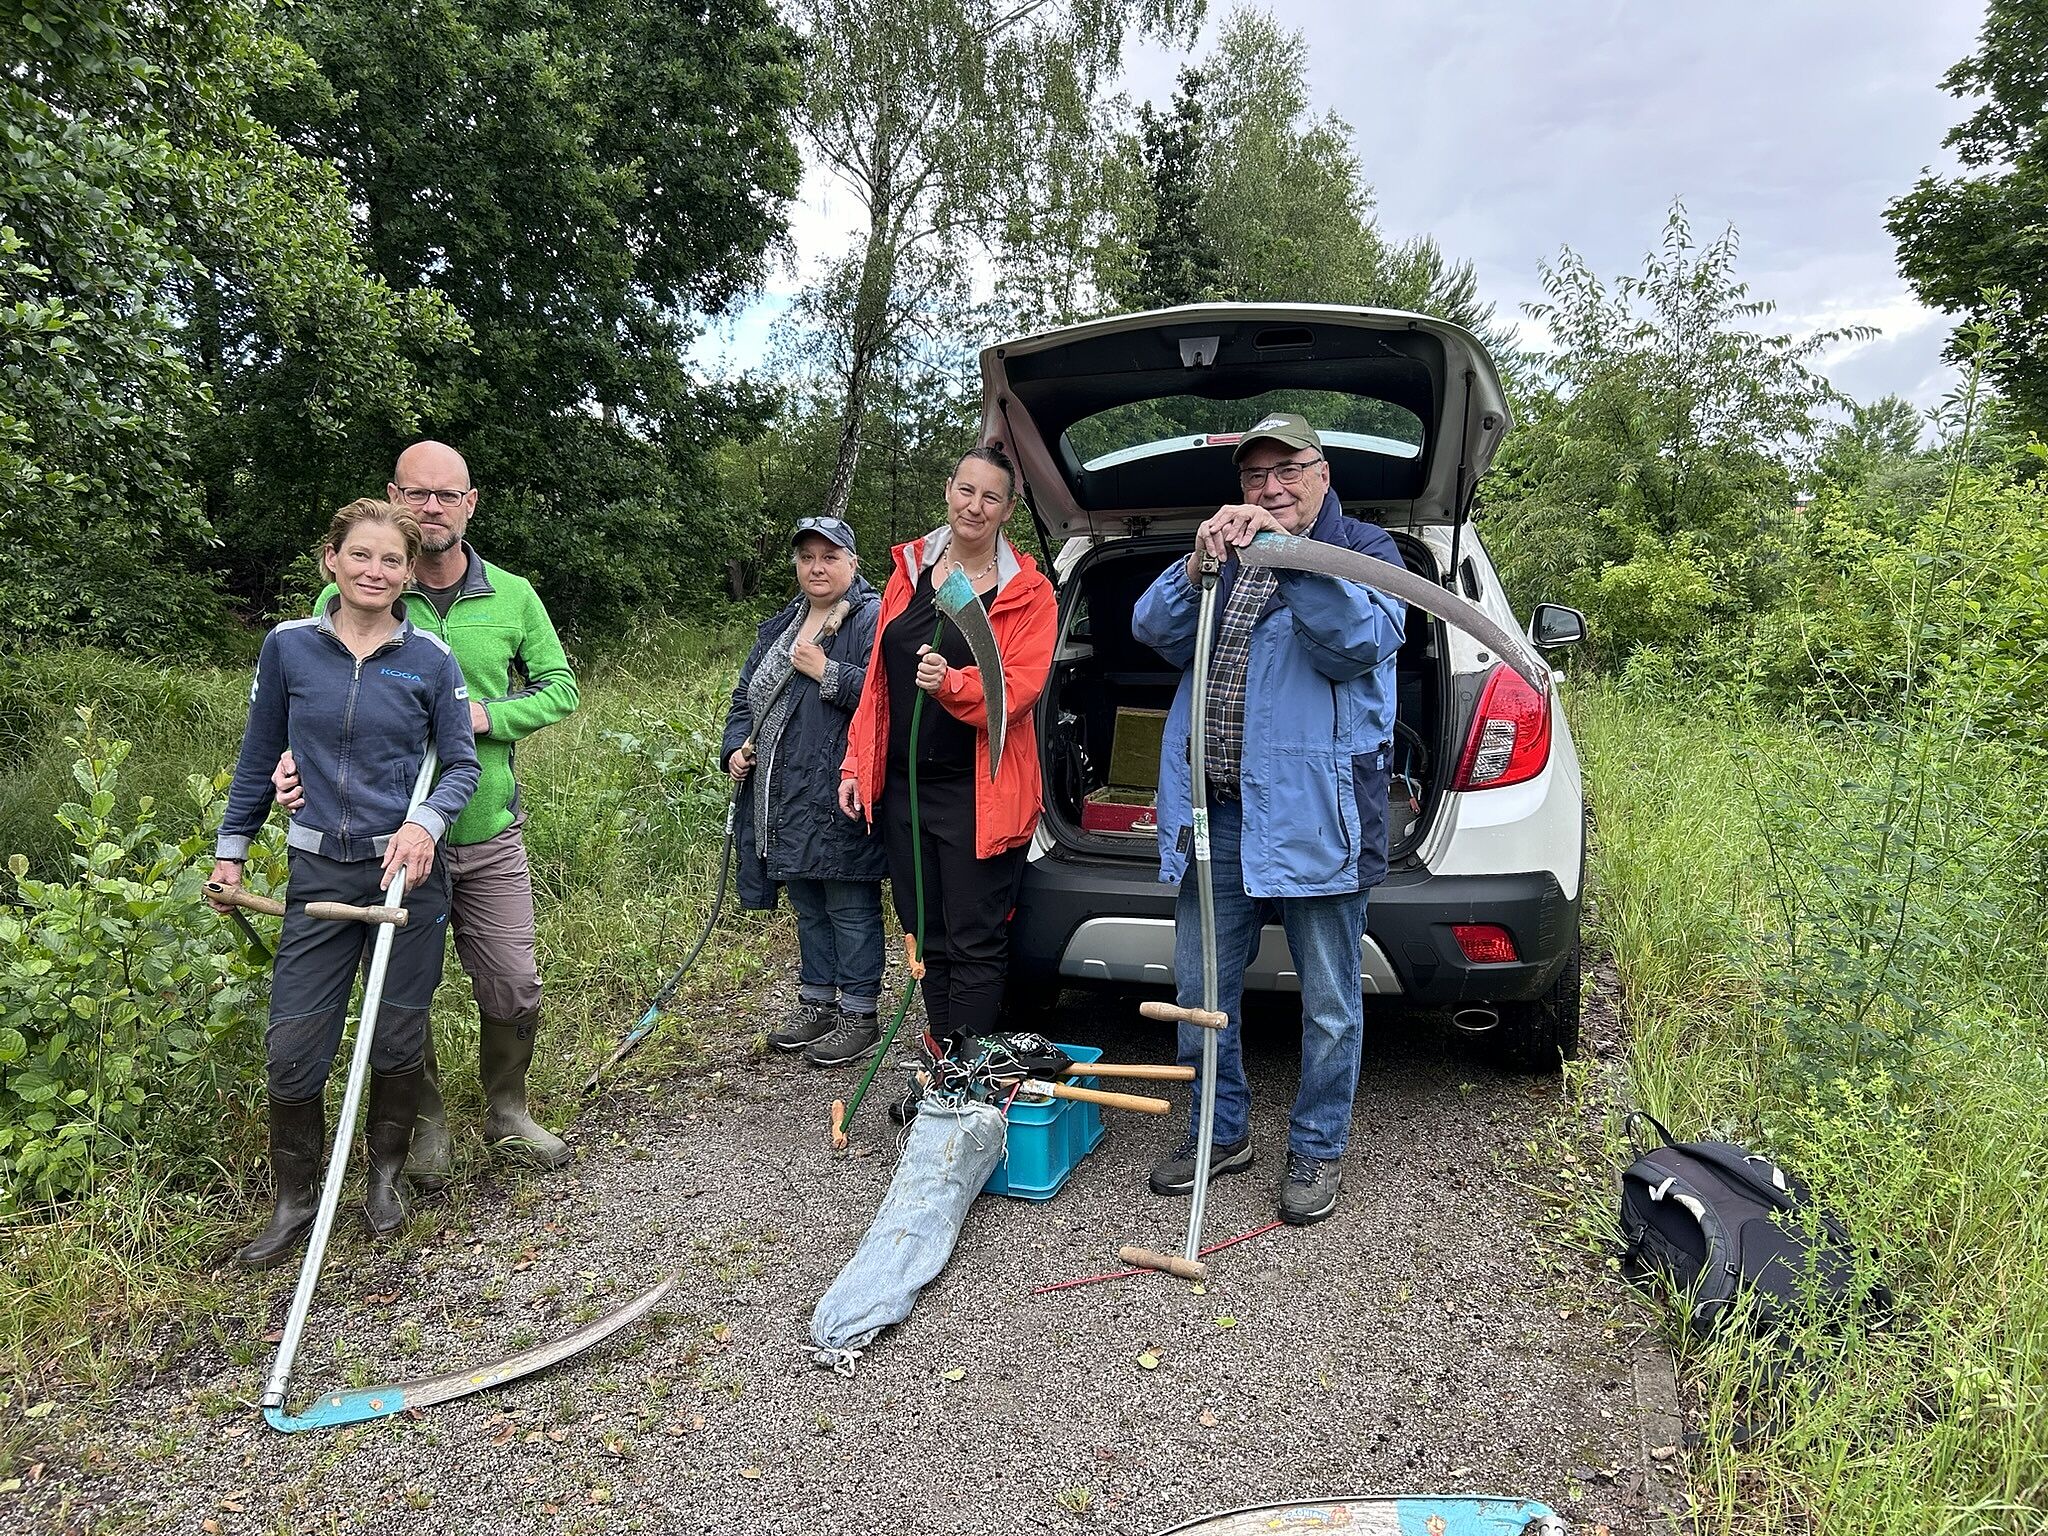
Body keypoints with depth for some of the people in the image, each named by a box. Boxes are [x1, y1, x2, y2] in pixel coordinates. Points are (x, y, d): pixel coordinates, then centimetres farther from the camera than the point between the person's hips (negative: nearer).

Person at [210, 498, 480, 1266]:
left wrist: (425, 821, -17)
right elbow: (259, 757, 10)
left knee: (397, 1038, 10)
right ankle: (293, 1202, 21)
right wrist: (231, 850, 12)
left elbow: (462, 764, 1)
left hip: (407, 869, -1)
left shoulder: (429, 658, -3)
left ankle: (386, 1175, 32)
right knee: (292, 1045, 0)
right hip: (320, 871, 1)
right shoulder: (288, 646, 0)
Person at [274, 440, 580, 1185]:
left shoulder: (512, 596, 1)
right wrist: (296, 753, -19)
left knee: (513, 986, 8)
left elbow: (558, 685, 8)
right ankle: (426, 1121, 32)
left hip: (489, 833, 2)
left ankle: (507, 1111, 32)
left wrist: (487, 715, -10)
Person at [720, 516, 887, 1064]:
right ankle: (817, 1006, 31)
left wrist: (826, 672, -19)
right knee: (808, 906, 18)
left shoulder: (873, 619, -9)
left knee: (850, 908, 1)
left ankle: (859, 1016, 13)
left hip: (838, 799, -8)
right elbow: (745, 695, 23)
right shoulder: (781, 625, 17)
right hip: (783, 801, 9)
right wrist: (736, 748, 8)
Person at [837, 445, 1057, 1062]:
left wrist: (953, 684, -32)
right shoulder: (909, 570, 10)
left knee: (975, 943, 0)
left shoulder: (1029, 592, -5)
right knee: (925, 935, 14)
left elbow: (1020, 687, -14)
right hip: (902, 784, 6)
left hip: (979, 795, -5)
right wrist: (856, 765, 10)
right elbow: (878, 678, 13)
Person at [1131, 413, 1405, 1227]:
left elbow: (1360, 640, -17)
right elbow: (1153, 628, 0)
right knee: (1200, 987, 12)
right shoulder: (1225, 559, 15)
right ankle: (1222, 1131, 31)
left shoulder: (1365, 550, 3)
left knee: (1329, 1000, 6)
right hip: (1217, 810, 5)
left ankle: (1318, 1150, 25)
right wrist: (1198, 562, -18)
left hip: (1315, 810, -4)